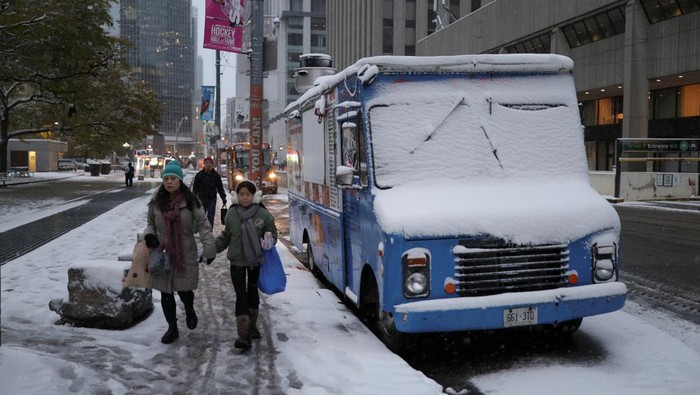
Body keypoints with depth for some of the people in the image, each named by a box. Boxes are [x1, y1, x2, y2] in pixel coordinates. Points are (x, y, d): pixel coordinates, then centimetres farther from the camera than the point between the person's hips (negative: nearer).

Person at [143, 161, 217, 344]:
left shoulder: (190, 201, -8)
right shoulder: (156, 202, 1)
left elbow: (203, 224, -8)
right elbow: (151, 224, 15)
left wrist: (209, 248, -17)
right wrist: (149, 235, -7)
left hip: (185, 254, -3)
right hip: (163, 254, 3)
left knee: (183, 289, 1)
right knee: (166, 293, 8)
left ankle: (189, 309, 38)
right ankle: (172, 328, 27)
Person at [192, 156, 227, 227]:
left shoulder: (216, 175, 3)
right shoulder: (199, 175, 0)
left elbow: (220, 187, 5)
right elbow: (195, 188, 2)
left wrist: (223, 198, 0)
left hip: (212, 199, 0)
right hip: (202, 199, 0)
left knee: (211, 216, 1)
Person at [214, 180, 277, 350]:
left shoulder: (263, 214, -9)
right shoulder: (231, 214, -5)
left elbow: (272, 233, 1)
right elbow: (225, 237, 8)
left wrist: (269, 241, -20)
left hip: (256, 261, 1)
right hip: (237, 261, 0)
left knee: (252, 293, 17)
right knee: (241, 296, -6)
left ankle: (252, 326, 36)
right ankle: (243, 335, -10)